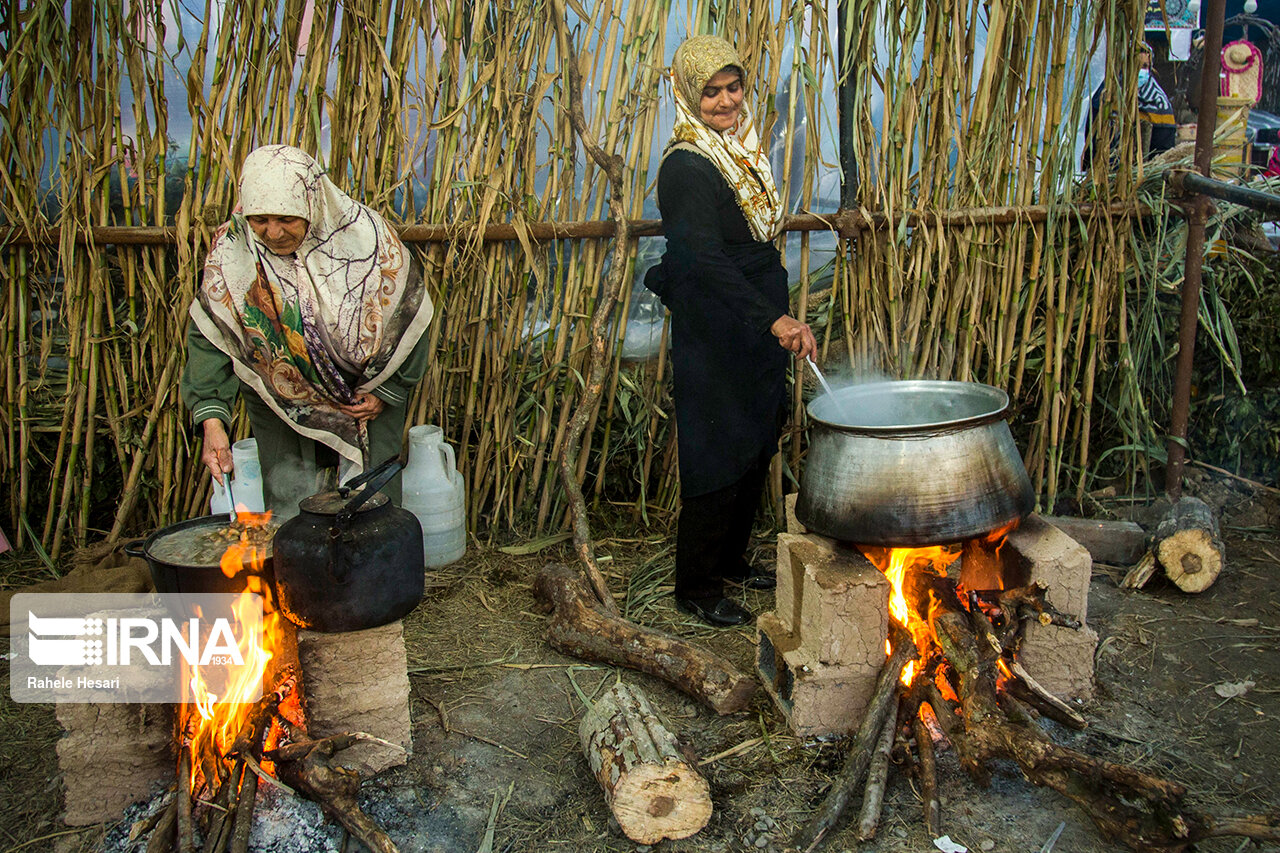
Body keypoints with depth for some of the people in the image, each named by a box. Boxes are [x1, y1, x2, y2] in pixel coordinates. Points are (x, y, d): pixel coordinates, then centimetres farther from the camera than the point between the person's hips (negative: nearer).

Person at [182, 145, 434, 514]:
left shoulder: (366, 236, -22)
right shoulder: (230, 252, -17)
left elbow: (407, 317, -9)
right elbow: (208, 338, -13)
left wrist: (385, 391, -5)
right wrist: (212, 421, -24)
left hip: (368, 393, -1)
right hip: (279, 403, 2)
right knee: (287, 507, 4)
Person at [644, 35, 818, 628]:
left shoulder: (744, 151, 11)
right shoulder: (686, 168, -18)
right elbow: (706, 261, -30)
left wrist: (777, 318, 17)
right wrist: (775, 319, -41)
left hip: (760, 332, 9)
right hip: (712, 339, -9)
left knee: (756, 452, 16)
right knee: (719, 461, -2)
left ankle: (730, 560, 34)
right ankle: (696, 590, 13)